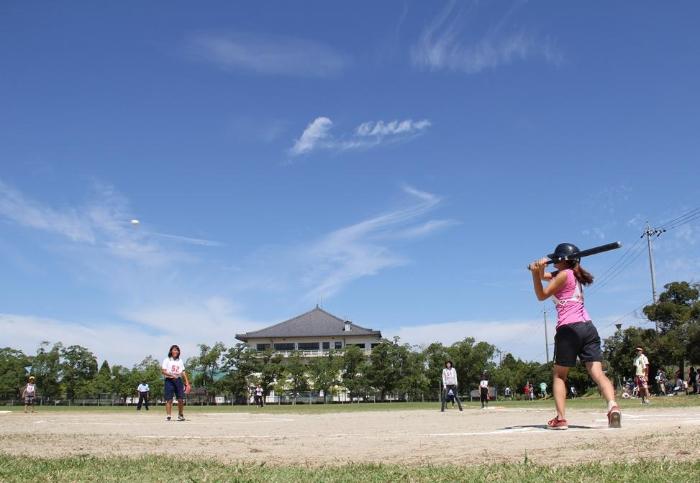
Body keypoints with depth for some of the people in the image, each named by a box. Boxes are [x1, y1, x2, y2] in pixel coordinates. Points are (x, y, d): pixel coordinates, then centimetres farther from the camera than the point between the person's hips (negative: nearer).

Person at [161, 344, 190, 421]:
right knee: (169, 399, -6)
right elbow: (163, 371, -7)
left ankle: (181, 415, 11)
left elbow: (183, 372, 14)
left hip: (178, 380, 3)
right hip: (169, 380, -3)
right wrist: (171, 375, -22)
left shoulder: (180, 361, 16)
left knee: (181, 399, -1)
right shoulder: (167, 360, 3)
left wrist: (187, 383, 7)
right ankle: (168, 415, -1)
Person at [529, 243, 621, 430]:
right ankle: (612, 405, -30)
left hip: (569, 329, -6)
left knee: (559, 375, 6)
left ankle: (560, 418, -2)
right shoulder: (575, 275, 23)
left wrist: (536, 273, -7)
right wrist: (539, 271, 9)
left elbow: (541, 295, 1)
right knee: (598, 373, -7)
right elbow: (547, 277, 30)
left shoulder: (564, 274, -1)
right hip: (588, 327, 6)